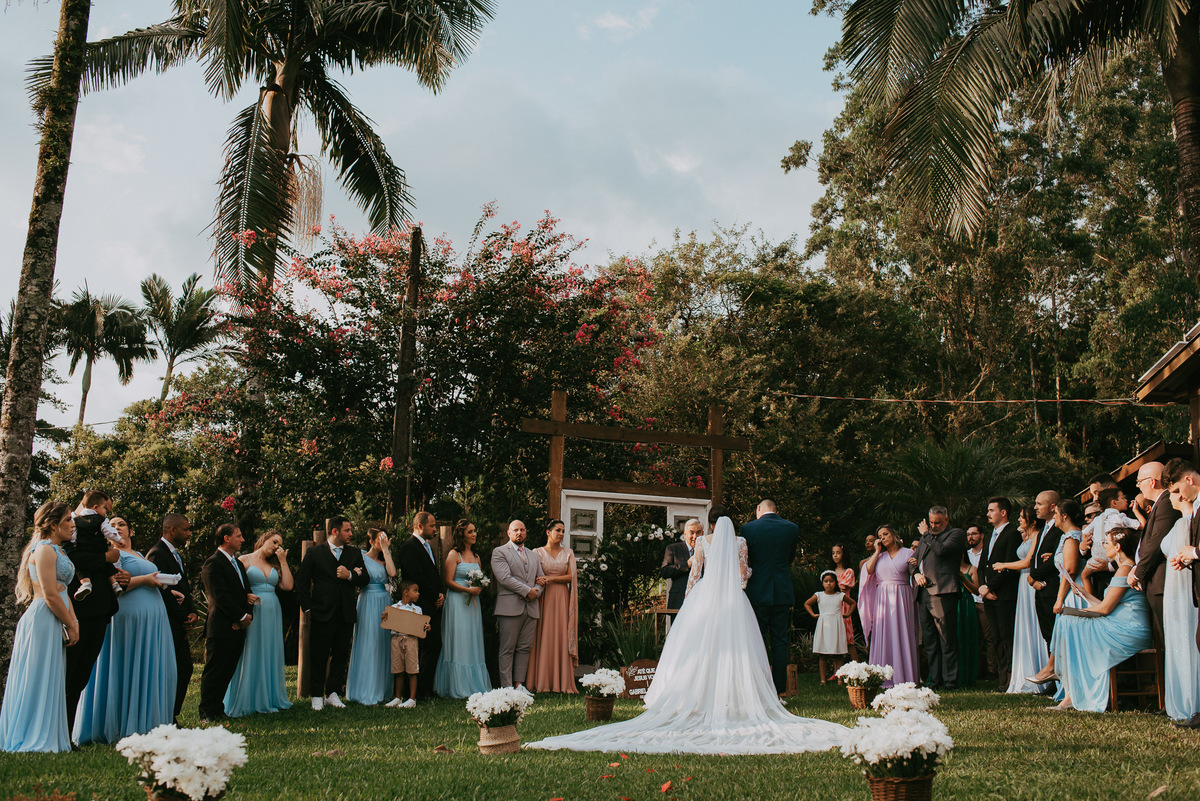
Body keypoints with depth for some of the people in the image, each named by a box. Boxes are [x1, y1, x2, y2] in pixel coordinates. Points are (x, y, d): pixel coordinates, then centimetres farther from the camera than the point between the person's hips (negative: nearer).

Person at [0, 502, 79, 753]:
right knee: (39, 680, -4)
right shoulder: (45, 549, -13)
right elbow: (50, 595, -18)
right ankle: (35, 739, 2)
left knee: (51, 682, 12)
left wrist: (74, 622, 7)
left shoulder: (58, 551, 18)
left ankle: (49, 737, 17)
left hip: (55, 624, 10)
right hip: (43, 620, -10)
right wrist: (70, 625, -11)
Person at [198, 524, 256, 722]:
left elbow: (247, 592, 18)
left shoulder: (238, 563, 20)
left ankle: (217, 709, 19)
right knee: (214, 671, -2)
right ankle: (208, 713, 5)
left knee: (228, 672, 11)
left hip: (238, 628, 8)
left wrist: (248, 615, 0)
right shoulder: (213, 563, -10)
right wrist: (242, 616, -13)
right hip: (221, 628, -8)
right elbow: (220, 597, -17)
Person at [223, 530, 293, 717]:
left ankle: (269, 698, 16)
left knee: (270, 654, 8)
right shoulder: (244, 560, 0)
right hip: (252, 612, -6)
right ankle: (245, 700, 2)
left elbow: (288, 585, 5)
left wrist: (283, 561, 4)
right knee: (250, 656, -4)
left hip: (272, 613, 6)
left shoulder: (275, 565, 17)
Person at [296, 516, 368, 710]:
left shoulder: (354, 554, 12)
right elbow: (302, 583, 3)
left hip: (346, 614, 3)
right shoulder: (314, 553, 2)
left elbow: (365, 579, 9)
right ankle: (317, 696, 12)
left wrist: (350, 575, -9)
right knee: (319, 656, 2)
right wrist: (308, 607, -5)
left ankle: (333, 693, 17)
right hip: (322, 614, -3)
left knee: (341, 655, 7)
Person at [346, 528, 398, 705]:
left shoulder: (383, 561, 13)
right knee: (368, 646, -5)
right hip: (368, 602, -6)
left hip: (384, 602, 6)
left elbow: (392, 573, -7)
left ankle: (381, 690, 13)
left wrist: (386, 550, -3)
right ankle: (366, 692, 1)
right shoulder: (362, 558, -3)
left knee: (383, 646, 6)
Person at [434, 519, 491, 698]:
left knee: (473, 644, 7)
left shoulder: (476, 556, 16)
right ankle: (458, 688, -2)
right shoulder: (454, 554, -4)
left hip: (473, 603, 7)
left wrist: (480, 588, -1)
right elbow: (449, 582, -10)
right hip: (458, 603, -7)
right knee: (459, 643, -5)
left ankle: (474, 685, 11)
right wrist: (468, 590, -18)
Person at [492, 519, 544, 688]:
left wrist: (535, 593, -4)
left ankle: (519, 684, 10)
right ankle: (506, 687, -1)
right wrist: (527, 590, -12)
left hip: (531, 608, 5)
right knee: (507, 649, -3)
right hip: (510, 607, -5)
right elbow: (504, 578, -10)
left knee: (524, 648, 5)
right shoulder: (499, 552, 2)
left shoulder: (533, 556, 22)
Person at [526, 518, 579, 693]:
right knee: (543, 638, -4)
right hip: (544, 599, -2)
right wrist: (538, 581, -20)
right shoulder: (537, 552, 5)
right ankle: (541, 683, 0)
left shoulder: (568, 553, 11)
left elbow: (571, 577, 2)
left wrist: (550, 578, -10)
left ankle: (562, 683, 0)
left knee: (562, 638, -2)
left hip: (562, 600, 2)